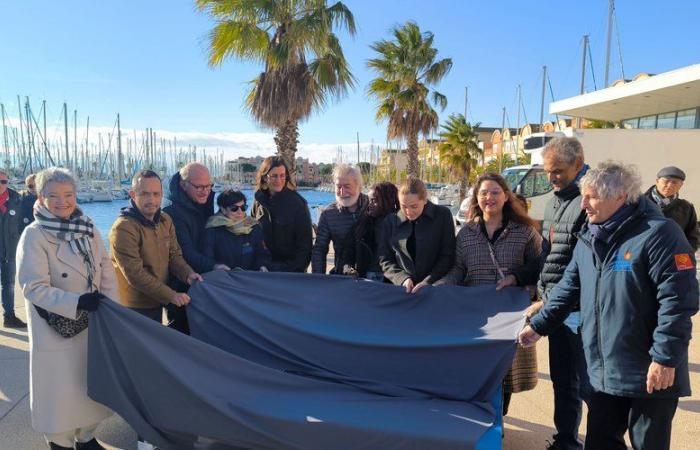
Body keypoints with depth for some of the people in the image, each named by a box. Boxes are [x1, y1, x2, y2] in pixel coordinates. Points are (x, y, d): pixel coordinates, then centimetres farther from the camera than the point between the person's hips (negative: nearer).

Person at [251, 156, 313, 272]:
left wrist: (297, 269, -15)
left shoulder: (297, 203, -11)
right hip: (262, 267, 4)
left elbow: (305, 241, -10)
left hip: (289, 268, -3)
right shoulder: (258, 202, 2)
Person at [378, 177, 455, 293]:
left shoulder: (443, 215, 1)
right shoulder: (390, 221, 6)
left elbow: (448, 256, -1)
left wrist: (428, 282, -11)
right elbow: (385, 260, 8)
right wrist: (403, 279, -8)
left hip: (436, 288, -1)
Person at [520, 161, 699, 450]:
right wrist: (540, 325, 13)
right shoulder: (589, 237, 8)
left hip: (649, 373, -7)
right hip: (603, 370, 7)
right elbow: (569, 287, 15)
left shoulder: (658, 233, -16)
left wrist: (666, 358, -20)